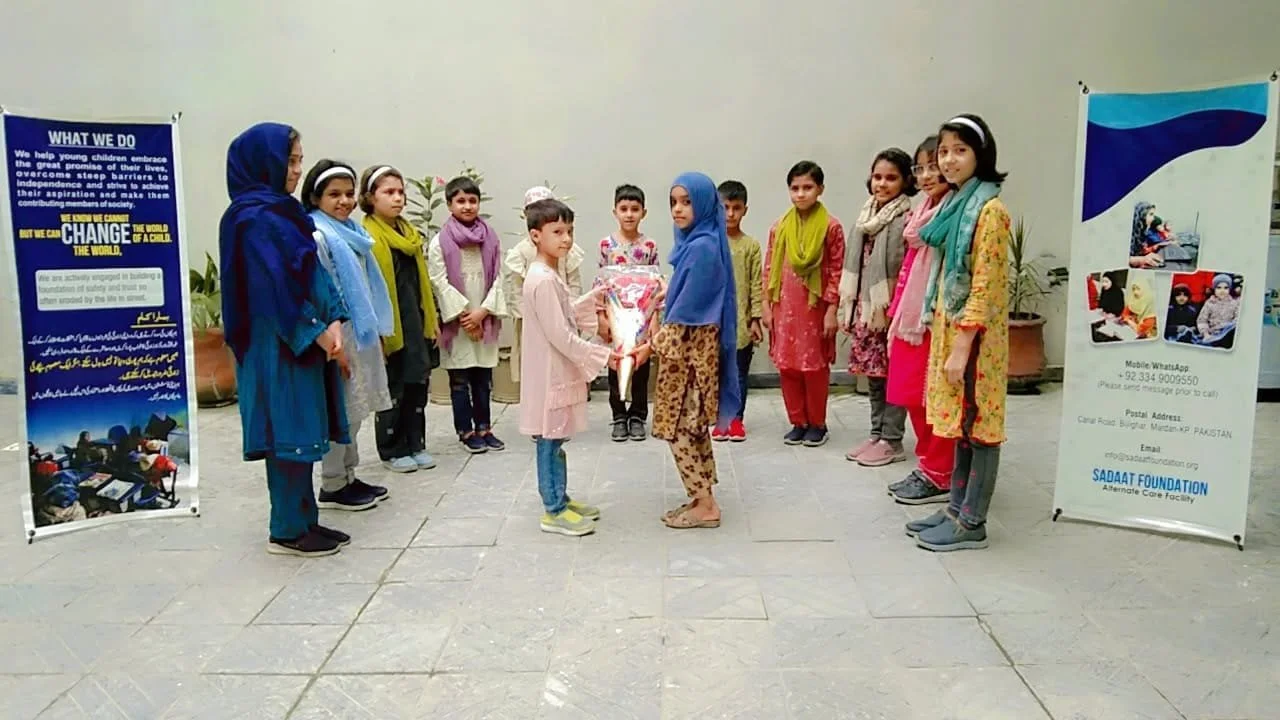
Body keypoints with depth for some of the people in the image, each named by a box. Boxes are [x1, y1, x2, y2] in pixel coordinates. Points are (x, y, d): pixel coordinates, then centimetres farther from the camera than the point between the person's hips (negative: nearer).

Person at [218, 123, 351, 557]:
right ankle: (287, 531, 7)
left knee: (300, 432, 12)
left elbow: (312, 272, 11)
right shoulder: (253, 218, -13)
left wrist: (333, 322, -2)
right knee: (288, 431, -3)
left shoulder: (283, 212, 15)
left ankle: (304, 521, 20)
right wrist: (318, 331, -16)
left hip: (303, 341, 9)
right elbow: (275, 284, -19)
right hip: (278, 345, -9)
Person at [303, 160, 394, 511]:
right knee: (338, 411, -2)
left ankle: (348, 478, 24)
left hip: (360, 332, 9)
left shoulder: (351, 231, 14)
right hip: (337, 334, -9)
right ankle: (332, 487, 9)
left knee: (352, 410, 14)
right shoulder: (317, 235, -13)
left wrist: (376, 329, 16)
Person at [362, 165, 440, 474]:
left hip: (414, 321, 8)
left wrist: (431, 319, 14)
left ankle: (415, 445, 25)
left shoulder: (410, 232, 13)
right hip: (389, 325, -7)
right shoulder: (367, 236, -13)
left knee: (418, 382, 12)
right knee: (392, 388, 3)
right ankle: (392, 451, 16)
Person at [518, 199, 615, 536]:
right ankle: (554, 511, 10)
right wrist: (602, 356, -20)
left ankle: (560, 500, 28)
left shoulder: (549, 274, 10)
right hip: (550, 372, -10)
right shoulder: (543, 280, -21)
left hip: (558, 369, 10)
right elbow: (560, 335, -24)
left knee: (555, 439, 17)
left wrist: (594, 297, 15)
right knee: (550, 441, 0)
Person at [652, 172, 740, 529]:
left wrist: (652, 346, -15)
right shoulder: (696, 242, 10)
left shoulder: (702, 247, -19)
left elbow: (686, 310, -20)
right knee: (693, 426, 14)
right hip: (688, 345, 10)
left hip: (689, 347, -10)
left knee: (677, 428, -2)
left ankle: (704, 505, 6)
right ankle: (703, 499, 23)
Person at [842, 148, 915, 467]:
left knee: (893, 375, 2)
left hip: (892, 309, -7)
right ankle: (877, 434, 25)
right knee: (873, 375, 14)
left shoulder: (907, 219, -11)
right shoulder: (866, 216, 12)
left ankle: (892, 442, 11)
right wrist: (849, 308, 13)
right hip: (866, 309, 7)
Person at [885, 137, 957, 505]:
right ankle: (926, 467, 27)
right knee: (913, 397, 14)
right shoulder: (920, 212, 15)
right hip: (912, 317, 9)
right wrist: (897, 312, 16)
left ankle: (940, 477, 13)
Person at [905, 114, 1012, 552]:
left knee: (977, 425, 0)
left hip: (974, 337, -9)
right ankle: (956, 509, 24)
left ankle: (972, 524, 8)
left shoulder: (989, 210, -15)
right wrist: (945, 339, 17)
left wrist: (962, 347, -21)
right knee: (959, 423, 14)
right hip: (949, 329, 9)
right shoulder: (955, 205, 13)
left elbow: (984, 287, -19)